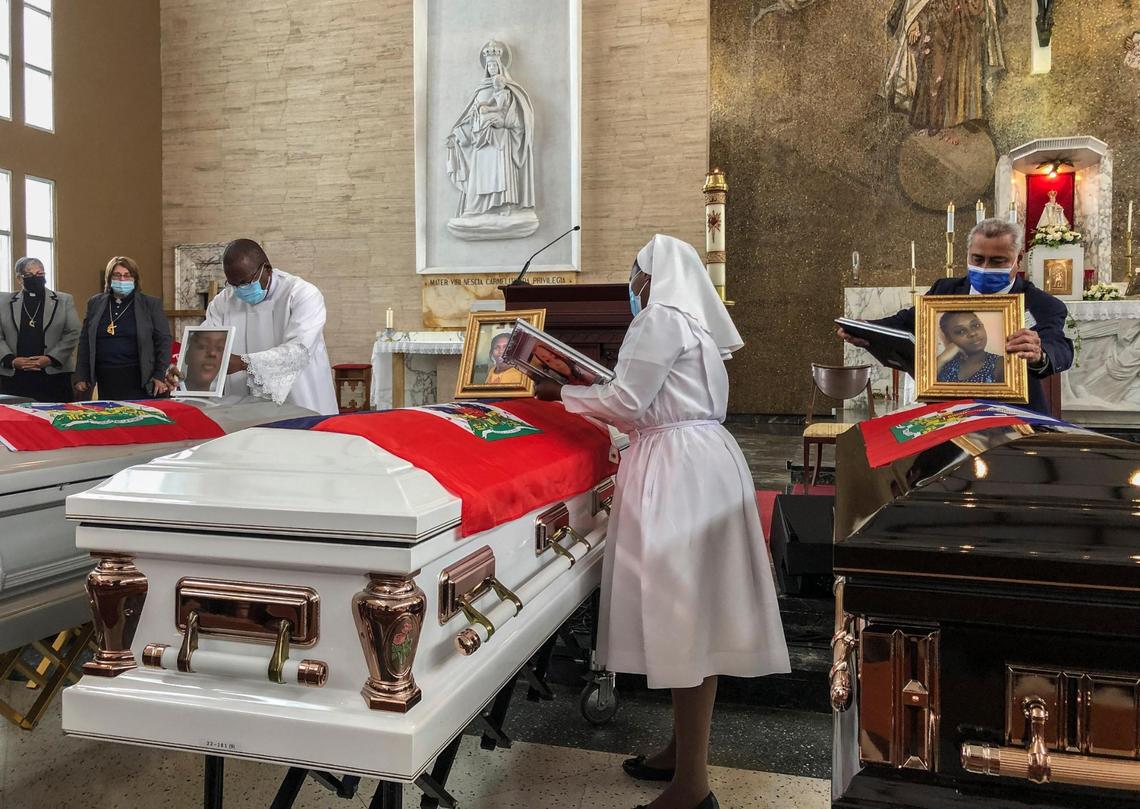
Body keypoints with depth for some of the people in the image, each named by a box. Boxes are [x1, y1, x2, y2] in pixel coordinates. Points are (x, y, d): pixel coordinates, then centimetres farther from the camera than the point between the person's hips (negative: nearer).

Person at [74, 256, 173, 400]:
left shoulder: (151, 304, 3)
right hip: (106, 382, 3)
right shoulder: (96, 303, 11)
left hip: (139, 382, -3)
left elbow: (163, 341, 1)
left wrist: (160, 376, -8)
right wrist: (81, 377, 6)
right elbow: (85, 343, 12)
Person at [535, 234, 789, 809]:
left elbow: (627, 401, -12)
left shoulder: (661, 318, -8)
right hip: (697, 460, 10)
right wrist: (589, 397, 21)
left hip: (681, 469, -10)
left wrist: (562, 394, 1)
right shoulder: (692, 320, 22)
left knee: (682, 611, -7)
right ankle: (684, 751, 26)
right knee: (691, 610, 13)